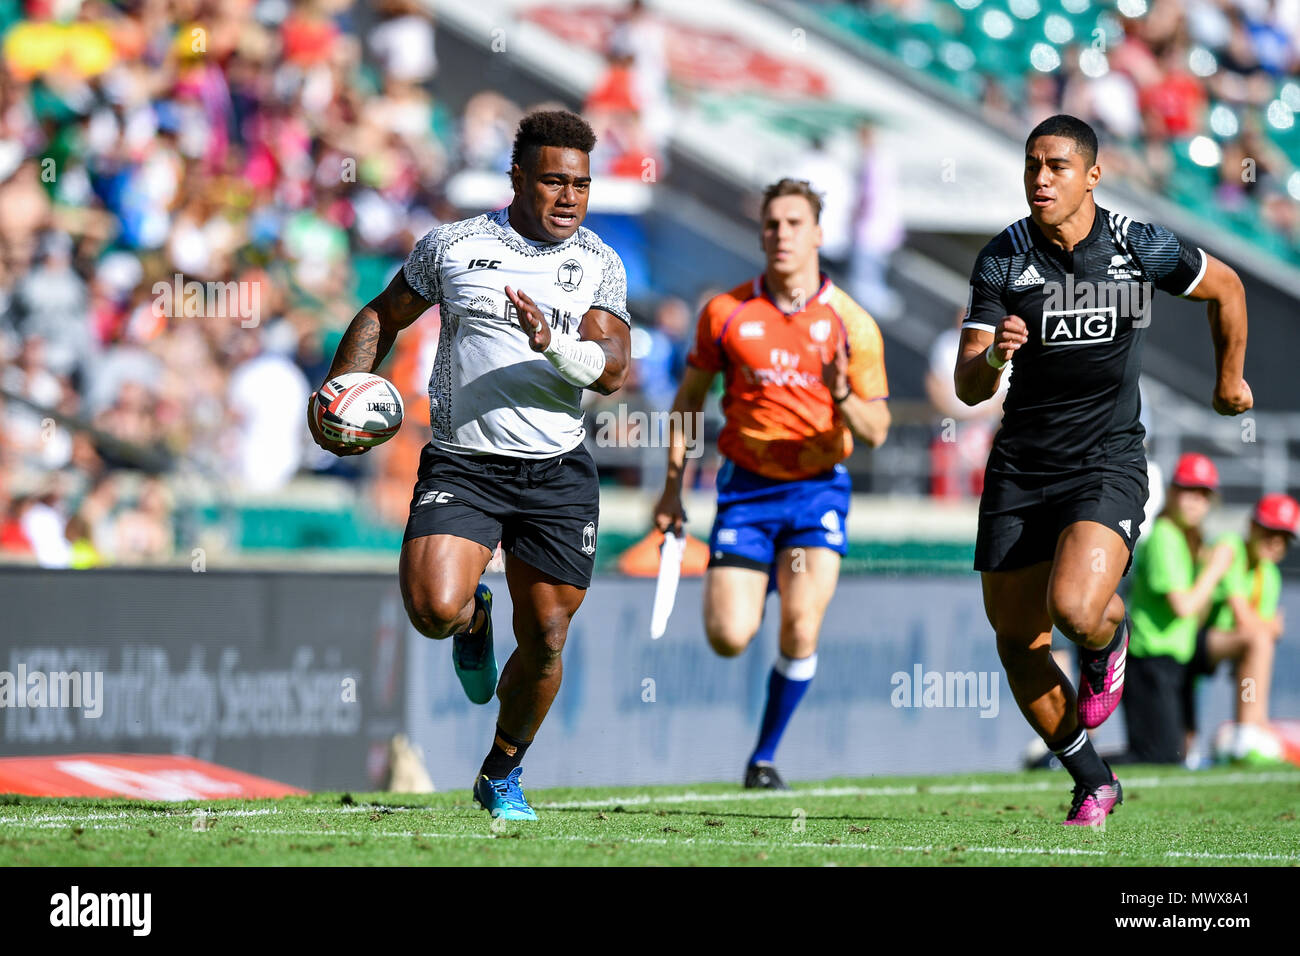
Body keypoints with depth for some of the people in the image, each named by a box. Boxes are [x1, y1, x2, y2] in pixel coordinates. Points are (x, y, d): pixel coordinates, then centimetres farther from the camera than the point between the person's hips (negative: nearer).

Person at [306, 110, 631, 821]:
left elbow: (613, 369, -5)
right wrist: (340, 389, 3)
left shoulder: (599, 264, 6)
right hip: (462, 463, -2)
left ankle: (501, 775, 29)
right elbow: (383, 316, 16)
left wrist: (554, 344, -24)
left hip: (558, 470, 2)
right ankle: (473, 618, 15)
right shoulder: (453, 247, 2)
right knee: (435, 608, -25)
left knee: (544, 642, 4)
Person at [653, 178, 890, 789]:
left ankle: (765, 756, 6)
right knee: (728, 638, -8)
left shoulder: (852, 324, -5)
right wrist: (673, 485, 6)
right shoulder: (726, 312, -2)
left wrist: (844, 397, -23)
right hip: (745, 487, 1)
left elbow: (875, 433, -2)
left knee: (799, 632, -15)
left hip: (817, 488, -1)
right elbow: (689, 398, 11)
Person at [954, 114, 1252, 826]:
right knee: (1018, 646, 1)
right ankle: (1092, 782, 22)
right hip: (1019, 468, 3)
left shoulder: (1140, 248, -6)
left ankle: (1109, 639, 12)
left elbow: (1225, 287, 15)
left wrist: (1229, 379, 27)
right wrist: (992, 356, -31)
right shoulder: (1001, 259, -5)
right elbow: (967, 389, -8)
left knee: (1075, 610, -27)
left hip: (1107, 466, -2)